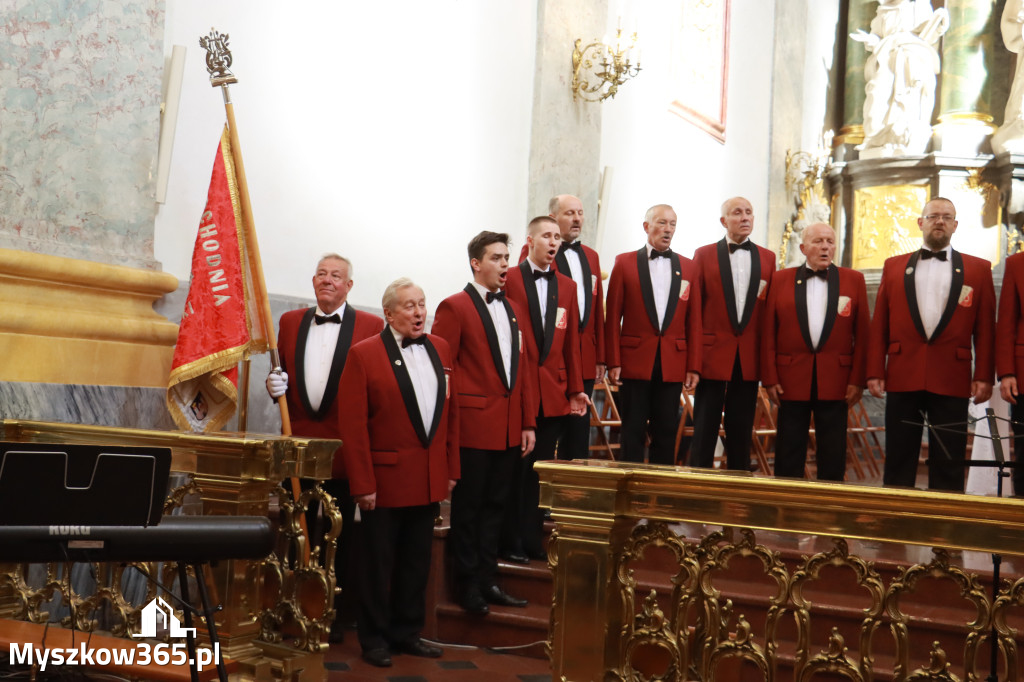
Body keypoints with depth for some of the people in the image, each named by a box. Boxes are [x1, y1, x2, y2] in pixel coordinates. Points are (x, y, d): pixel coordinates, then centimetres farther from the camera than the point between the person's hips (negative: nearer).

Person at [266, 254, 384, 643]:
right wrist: (276, 385, -6)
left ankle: (335, 615, 17)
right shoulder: (290, 322, 10)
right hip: (298, 441, 3)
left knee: (340, 537, 7)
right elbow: (282, 373, 16)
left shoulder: (370, 327, -2)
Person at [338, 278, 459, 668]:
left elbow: (451, 412, 12)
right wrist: (362, 484, -14)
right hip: (385, 478, -5)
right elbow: (352, 425, -11)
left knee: (417, 561, 13)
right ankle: (375, 639, 20)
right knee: (378, 562, 7)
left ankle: (407, 632, 26)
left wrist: (451, 470, 8)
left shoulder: (440, 349, 9)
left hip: (430, 480, 5)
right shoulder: (364, 354, -8)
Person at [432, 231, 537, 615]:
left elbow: (523, 368, 16)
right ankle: (468, 585, 14)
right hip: (472, 427, -6)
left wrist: (529, 423, 11)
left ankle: (487, 580, 22)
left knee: (495, 507, 13)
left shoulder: (514, 310, 15)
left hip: (509, 429, 6)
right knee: (468, 508, 3)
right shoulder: (454, 307, -6)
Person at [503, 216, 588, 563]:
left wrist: (576, 387, 10)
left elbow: (571, 339, 13)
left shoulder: (566, 286, 14)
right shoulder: (509, 279, -2)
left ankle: (532, 538, 17)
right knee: (515, 467, 1)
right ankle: (510, 541, 11)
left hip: (554, 391, 4)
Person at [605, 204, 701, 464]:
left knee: (666, 432, 5)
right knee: (633, 432, 2)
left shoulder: (688, 267, 11)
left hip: (673, 365, 2)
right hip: (635, 361, -2)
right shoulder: (625, 262, 5)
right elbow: (613, 317, 2)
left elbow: (694, 321, 8)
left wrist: (694, 366, 1)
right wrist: (613, 362, -6)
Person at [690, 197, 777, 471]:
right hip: (712, 355, -2)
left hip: (749, 359, 2)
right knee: (705, 428, 1)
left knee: (741, 430, 8)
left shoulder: (767, 258, 10)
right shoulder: (704, 255, 3)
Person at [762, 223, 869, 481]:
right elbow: (768, 332, 2)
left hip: (835, 380, 0)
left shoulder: (854, 280, 7)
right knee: (788, 458, 5)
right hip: (791, 379, 0)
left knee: (832, 458, 5)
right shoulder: (781, 279, 6)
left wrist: (858, 380, -5)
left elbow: (862, 333, 2)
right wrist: (769, 378, -5)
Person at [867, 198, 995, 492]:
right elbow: (879, 326, 7)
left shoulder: (978, 269, 8)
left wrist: (984, 376, -5)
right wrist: (875, 372, 0)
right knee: (898, 464, 5)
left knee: (948, 466, 2)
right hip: (902, 378, 1)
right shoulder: (893, 266, 11)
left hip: (951, 381, -1)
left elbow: (986, 328, 3)